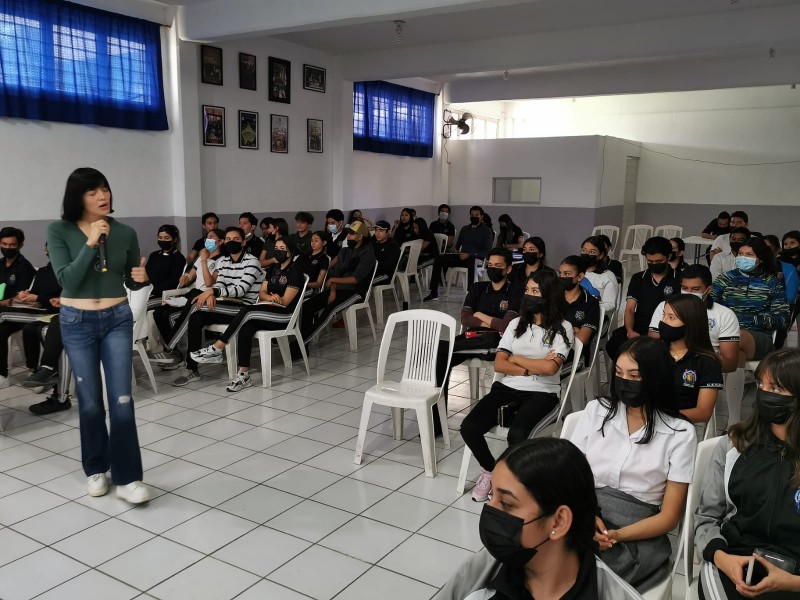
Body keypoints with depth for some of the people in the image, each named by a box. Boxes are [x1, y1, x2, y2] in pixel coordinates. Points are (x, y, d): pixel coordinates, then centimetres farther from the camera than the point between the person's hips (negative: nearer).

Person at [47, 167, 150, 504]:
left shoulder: (125, 233, -2)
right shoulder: (59, 231, -7)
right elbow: (67, 280, -16)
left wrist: (141, 278, -15)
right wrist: (91, 243, -24)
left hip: (117, 320, 1)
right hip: (76, 323, -1)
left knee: (122, 400, -4)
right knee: (90, 402, 8)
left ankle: (127, 478, 4)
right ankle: (96, 469, 28)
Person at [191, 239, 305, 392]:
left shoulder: (295, 272, -3)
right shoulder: (273, 269, 20)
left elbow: (285, 302, -8)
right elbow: (261, 293, 12)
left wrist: (268, 297, 2)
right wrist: (273, 298, -8)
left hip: (285, 316, -6)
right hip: (268, 313, 6)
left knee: (247, 310, -30)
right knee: (245, 329, -27)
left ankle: (216, 349, -27)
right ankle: (244, 375, -30)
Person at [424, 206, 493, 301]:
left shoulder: (487, 231, 5)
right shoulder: (465, 229, 22)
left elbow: (487, 251, -7)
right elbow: (457, 245, 24)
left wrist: (469, 255, -18)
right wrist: (458, 252, 0)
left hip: (476, 258, -5)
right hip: (462, 257, 5)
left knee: (471, 262, -42)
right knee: (439, 258, -16)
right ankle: (434, 292, -18)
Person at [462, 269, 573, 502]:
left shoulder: (562, 328, 0)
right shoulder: (516, 323, 11)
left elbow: (550, 367, -15)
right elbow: (499, 364, 3)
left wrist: (517, 359, -3)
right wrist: (532, 368, -9)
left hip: (542, 393, -4)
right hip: (508, 388, 4)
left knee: (517, 434, -33)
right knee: (469, 427, -18)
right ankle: (490, 471, 11)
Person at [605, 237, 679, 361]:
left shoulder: (678, 280, 4)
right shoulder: (638, 278, 13)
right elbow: (629, 309, 5)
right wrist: (630, 331, -16)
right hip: (639, 327, 3)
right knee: (613, 345, -25)